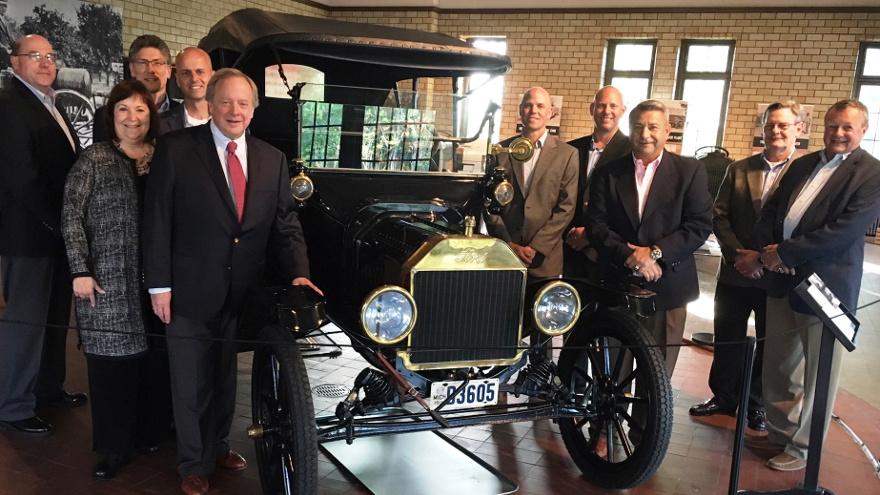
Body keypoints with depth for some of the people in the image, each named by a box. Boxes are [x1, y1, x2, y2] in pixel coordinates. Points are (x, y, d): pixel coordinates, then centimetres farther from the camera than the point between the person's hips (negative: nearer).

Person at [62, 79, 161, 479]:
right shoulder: (94, 158, -2)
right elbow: (71, 216, -4)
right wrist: (80, 270, -11)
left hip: (151, 278, 3)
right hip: (108, 278, -3)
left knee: (148, 354, 9)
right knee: (111, 358, 2)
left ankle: (145, 429, 27)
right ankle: (114, 445, 16)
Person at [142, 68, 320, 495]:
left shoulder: (272, 160, 6)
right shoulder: (176, 149, -6)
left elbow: (285, 223, 5)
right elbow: (157, 220, -7)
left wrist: (298, 272, -9)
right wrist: (159, 285, -10)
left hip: (243, 295, 4)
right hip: (190, 292, -3)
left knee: (225, 379, 18)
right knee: (191, 384, 9)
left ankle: (217, 446, 40)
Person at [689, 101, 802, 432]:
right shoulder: (738, 169, 7)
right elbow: (719, 216, 2)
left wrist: (764, 258, -17)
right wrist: (737, 254, -11)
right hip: (735, 273, 3)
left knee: (769, 345, 11)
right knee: (727, 340, 12)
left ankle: (757, 404, 27)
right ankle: (723, 396, 29)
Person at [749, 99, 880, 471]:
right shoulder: (803, 164, 11)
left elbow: (843, 232, -19)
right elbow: (769, 212, 11)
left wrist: (784, 253, -17)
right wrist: (768, 251, -8)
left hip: (825, 284, -6)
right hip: (782, 279, 7)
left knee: (817, 374, 7)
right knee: (777, 367, 16)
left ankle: (803, 447, 22)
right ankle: (780, 433, 33)